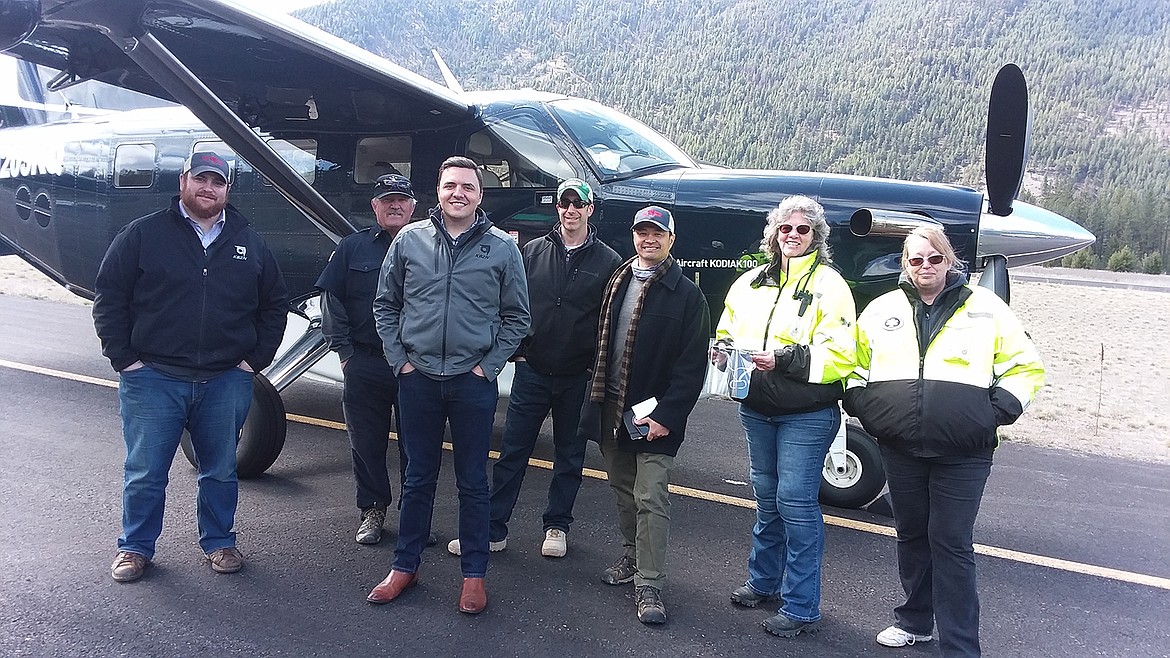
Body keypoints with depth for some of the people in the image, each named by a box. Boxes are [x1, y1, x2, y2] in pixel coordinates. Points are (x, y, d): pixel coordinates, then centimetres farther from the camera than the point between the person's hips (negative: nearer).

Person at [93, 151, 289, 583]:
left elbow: (275, 305, 13)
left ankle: (219, 542, 29)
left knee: (221, 470, 13)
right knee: (145, 472, 7)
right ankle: (135, 547, 24)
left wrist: (255, 359, 4)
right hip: (152, 378, -2)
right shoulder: (143, 234, -1)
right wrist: (124, 358, -6)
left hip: (226, 381, 2)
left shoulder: (250, 244, 8)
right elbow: (109, 297, 0)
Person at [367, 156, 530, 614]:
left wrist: (488, 366, -5)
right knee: (418, 478, 13)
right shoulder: (410, 240, 3)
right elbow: (385, 306, 9)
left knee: (472, 482, 8)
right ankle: (404, 567, 27)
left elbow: (516, 318, 3)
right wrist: (399, 359, 0)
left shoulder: (503, 248, -1)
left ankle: (474, 574, 20)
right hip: (418, 378, 2)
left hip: (473, 382, -1)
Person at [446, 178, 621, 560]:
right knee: (512, 452, 4)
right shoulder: (533, 252, 5)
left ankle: (557, 526, 26)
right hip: (532, 371, 1)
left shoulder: (608, 262, 0)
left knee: (570, 456, 11)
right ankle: (493, 529, 12)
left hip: (578, 378, -1)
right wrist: (517, 351, 1)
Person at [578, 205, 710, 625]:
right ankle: (632, 558, 33)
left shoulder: (686, 295, -6)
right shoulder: (616, 283, 10)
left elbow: (693, 365, -10)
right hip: (611, 407, 6)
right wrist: (595, 397, 7)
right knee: (623, 490, 17)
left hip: (654, 414, -5)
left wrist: (666, 415, -16)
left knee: (650, 498, -7)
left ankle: (649, 586, -1)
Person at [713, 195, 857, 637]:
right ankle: (764, 581, 35)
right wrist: (724, 350, -3)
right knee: (766, 496, 18)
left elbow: (839, 355, -15)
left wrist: (783, 359, -24)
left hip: (806, 415, -6)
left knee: (796, 501, -6)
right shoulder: (751, 282, 10)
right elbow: (726, 332, 20)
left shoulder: (829, 285, -8)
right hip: (757, 410, 6)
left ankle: (801, 608, 5)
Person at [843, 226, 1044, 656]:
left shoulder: (985, 308, 4)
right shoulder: (881, 310, 10)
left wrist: (999, 409, -4)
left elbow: (1025, 367, 8)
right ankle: (914, 621, 32)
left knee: (951, 542, -2)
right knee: (911, 535, 15)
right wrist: (860, 404, 5)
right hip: (899, 448, 3)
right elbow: (855, 365, 19)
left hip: (963, 452, -3)